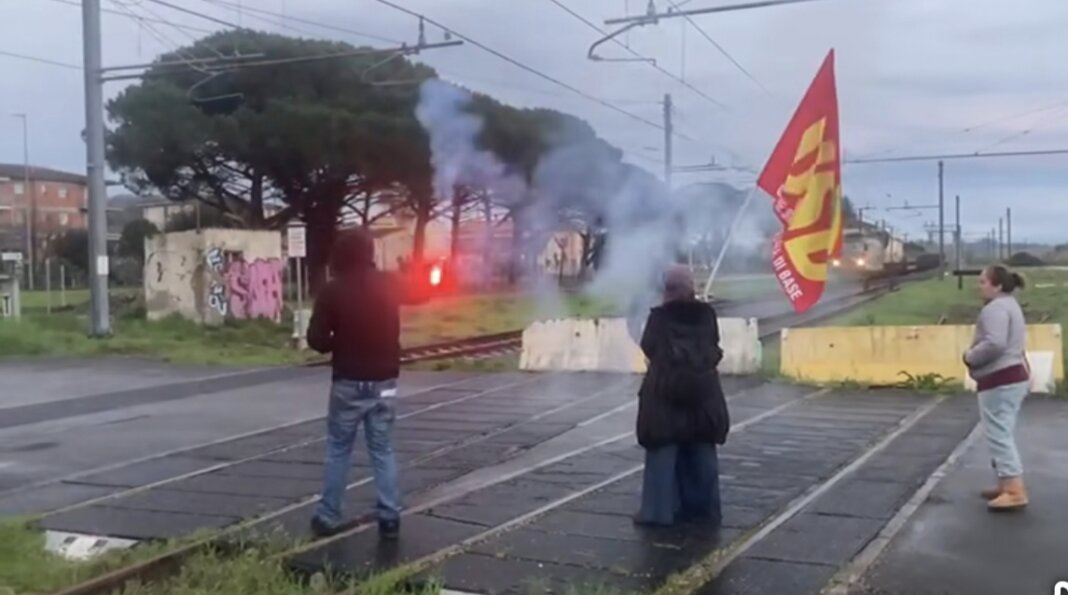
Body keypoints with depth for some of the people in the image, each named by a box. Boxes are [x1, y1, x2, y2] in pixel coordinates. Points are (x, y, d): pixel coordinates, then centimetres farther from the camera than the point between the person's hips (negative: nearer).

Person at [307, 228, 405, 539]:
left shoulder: (333, 290, -12)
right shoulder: (389, 285, 0)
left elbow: (317, 339, -12)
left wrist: (339, 343, 7)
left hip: (349, 382, -3)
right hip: (383, 381, 3)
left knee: (338, 450, 10)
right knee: (383, 451, 10)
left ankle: (328, 517, 14)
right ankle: (390, 517, 7)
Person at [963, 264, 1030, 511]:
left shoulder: (995, 308, -16)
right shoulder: (1010, 305, 19)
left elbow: (994, 344, -29)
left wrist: (970, 357, -13)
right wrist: (975, 354, 12)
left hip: (999, 380, -11)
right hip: (1012, 376, 11)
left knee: (998, 434, -9)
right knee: (1003, 433, 17)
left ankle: (1015, 491, -11)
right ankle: (1007, 485, 22)